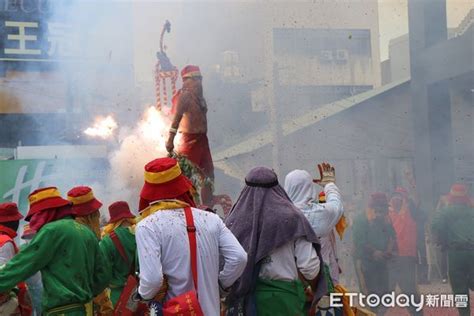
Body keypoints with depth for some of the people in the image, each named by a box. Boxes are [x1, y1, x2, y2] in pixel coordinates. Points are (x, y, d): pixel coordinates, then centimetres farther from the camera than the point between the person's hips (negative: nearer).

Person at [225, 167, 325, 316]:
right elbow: (309, 265, -9)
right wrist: (315, 290, 11)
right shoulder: (291, 218, -6)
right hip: (284, 298, -2)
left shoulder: (235, 221, -2)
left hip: (247, 297, 2)